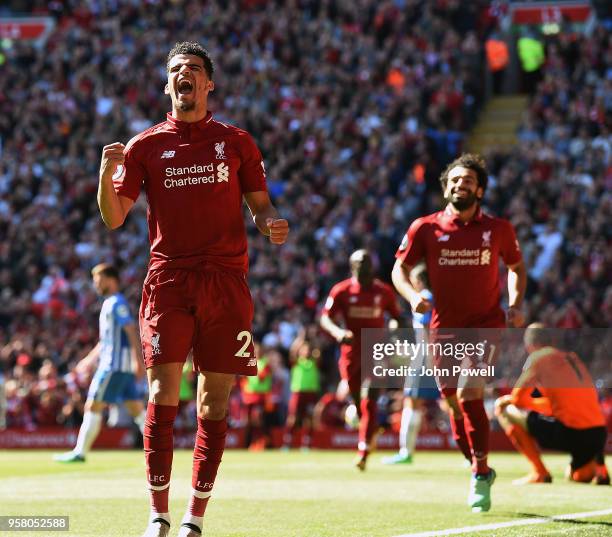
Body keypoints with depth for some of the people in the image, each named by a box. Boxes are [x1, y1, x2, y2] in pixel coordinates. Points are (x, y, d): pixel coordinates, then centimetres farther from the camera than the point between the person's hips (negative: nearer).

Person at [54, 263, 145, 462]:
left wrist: (138, 360, -25)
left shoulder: (116, 303, -10)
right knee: (136, 408, 6)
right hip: (125, 366, 10)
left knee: (93, 406, -7)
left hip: (114, 365, -10)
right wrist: (91, 358, 29)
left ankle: (80, 452, -6)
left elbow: (132, 331, -19)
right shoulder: (110, 304, 21)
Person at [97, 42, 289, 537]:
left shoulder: (236, 141, 11)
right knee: (163, 393, -9)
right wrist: (106, 176, -11)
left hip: (226, 282, 1)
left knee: (215, 401, 0)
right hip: (169, 279, -1)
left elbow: (260, 205, 14)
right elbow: (114, 218, 7)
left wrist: (271, 224, -9)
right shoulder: (145, 145, 9)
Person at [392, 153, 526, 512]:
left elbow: (516, 266, 17)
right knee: (454, 402, 7)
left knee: (469, 395, -19)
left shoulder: (498, 229, 1)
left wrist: (515, 305, 2)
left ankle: (480, 474, -8)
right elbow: (400, 269, 7)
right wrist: (413, 296, -12)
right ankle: (480, 469, 26)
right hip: (444, 327, 2)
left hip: (486, 324, -2)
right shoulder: (425, 228, 0)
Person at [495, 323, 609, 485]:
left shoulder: (538, 357, 3)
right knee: (580, 476, 37)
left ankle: (539, 472, -1)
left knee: (505, 409, 5)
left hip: (572, 433, -8)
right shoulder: (573, 358, 23)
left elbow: (517, 399, 0)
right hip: (599, 434, 8)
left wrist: (506, 401, 21)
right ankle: (596, 465, 3)